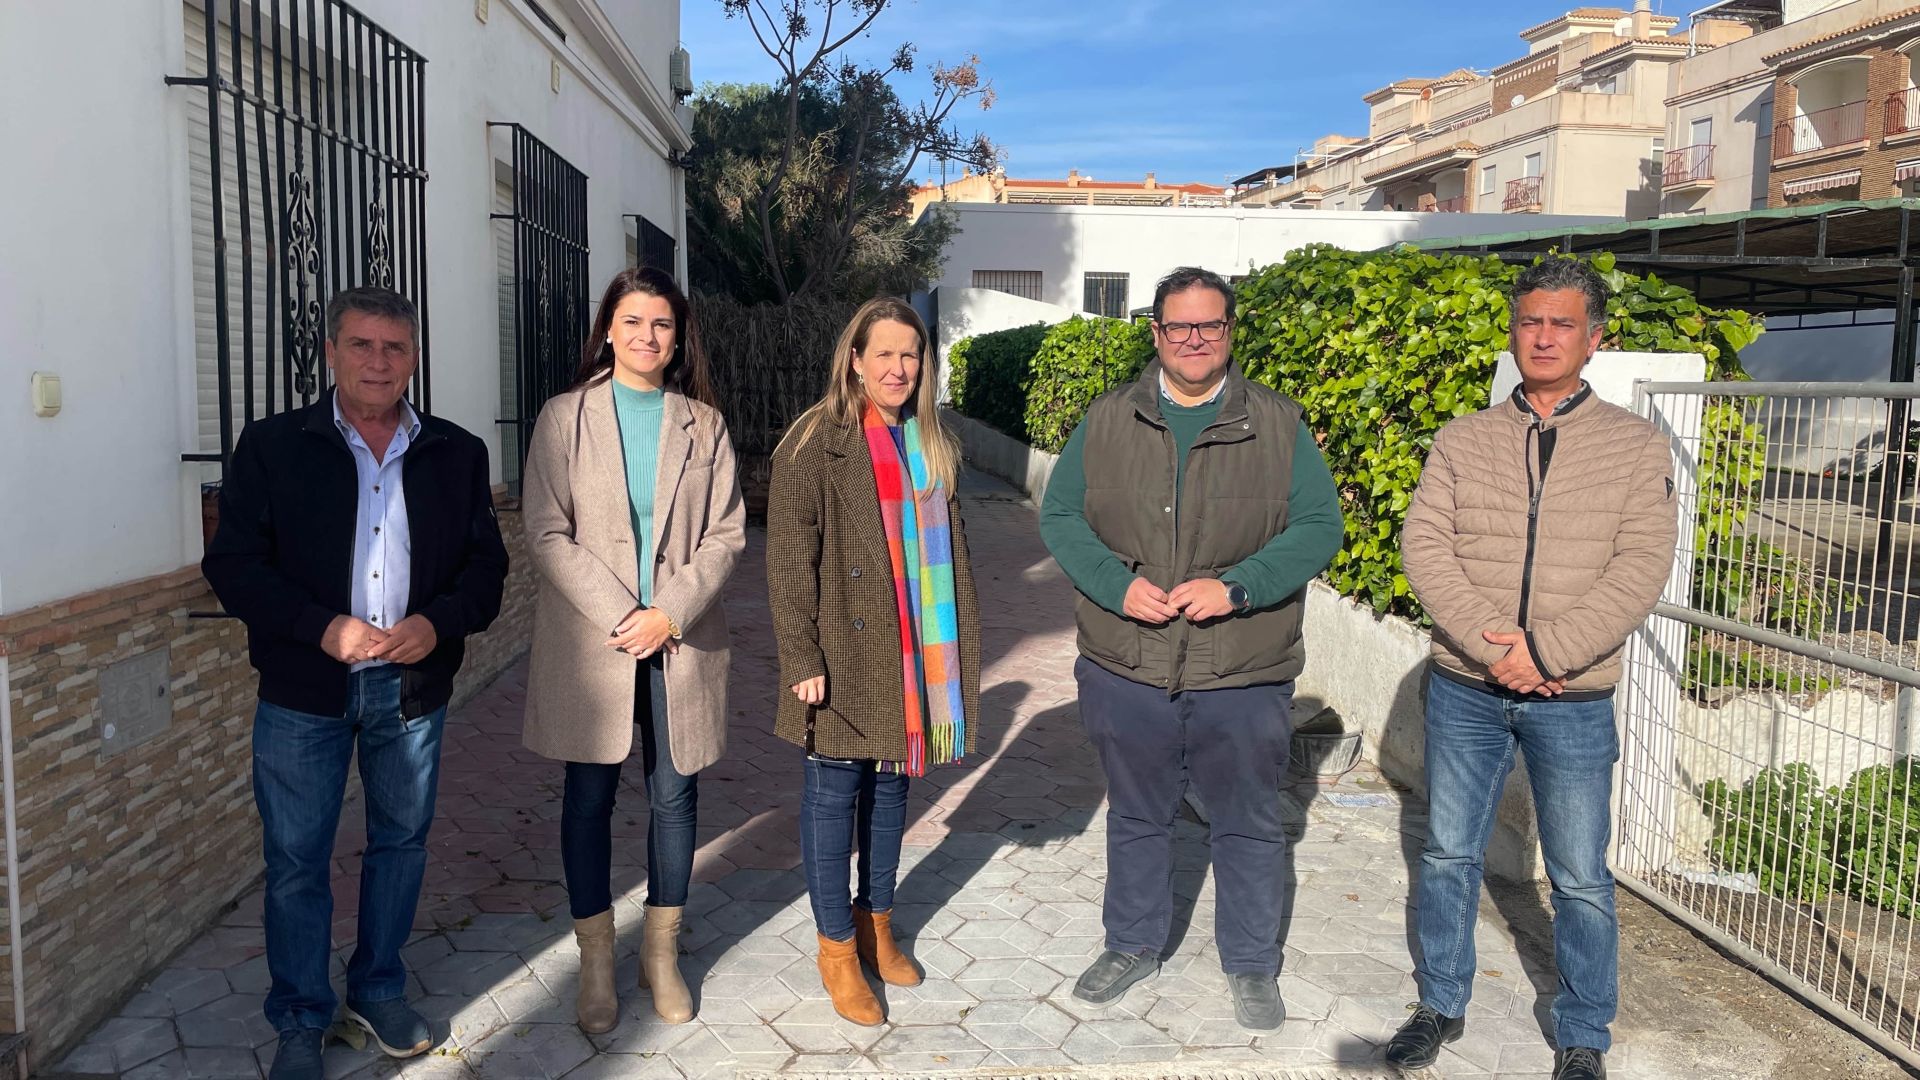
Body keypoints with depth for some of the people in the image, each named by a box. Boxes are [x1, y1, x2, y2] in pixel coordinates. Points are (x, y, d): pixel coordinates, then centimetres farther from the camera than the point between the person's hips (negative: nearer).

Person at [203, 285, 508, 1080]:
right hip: (304, 688, -2)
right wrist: (324, 627, -19)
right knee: (296, 859, 6)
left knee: (401, 842, 14)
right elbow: (232, 563, -6)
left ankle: (380, 991, 34)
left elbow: (485, 564, 5)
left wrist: (438, 624, -15)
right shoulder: (271, 446, -2)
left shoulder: (457, 454, 4)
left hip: (412, 687, 2)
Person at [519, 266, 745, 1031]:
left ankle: (662, 953, 25)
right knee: (590, 796, 6)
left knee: (674, 796, 7)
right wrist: (618, 615, -13)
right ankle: (596, 962, 21)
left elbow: (726, 533, 0)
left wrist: (670, 613, -12)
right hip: (591, 640, -1)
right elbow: (547, 531, -5)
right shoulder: (565, 417, 0)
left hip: (681, 639, 2)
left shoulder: (704, 424, 5)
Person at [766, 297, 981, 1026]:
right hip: (844, 656, -5)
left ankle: (876, 923, 34)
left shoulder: (930, 447, 9)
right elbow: (788, 561, -12)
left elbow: (948, 550, 13)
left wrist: (959, 650, 10)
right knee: (834, 795, 5)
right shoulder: (815, 444, -9)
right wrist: (802, 658, -17)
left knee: (890, 785, 16)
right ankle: (836, 948, 20)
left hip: (913, 656, 6)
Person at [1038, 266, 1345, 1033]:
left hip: (1243, 678, -1)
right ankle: (1133, 945, 39)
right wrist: (1117, 585, -14)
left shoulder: (1279, 425, -1)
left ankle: (1252, 964, 34)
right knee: (1136, 817, 18)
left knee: (1248, 826, 13)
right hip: (1127, 670, 1)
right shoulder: (1107, 421, 3)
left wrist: (1235, 587, -18)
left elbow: (1319, 527, -4)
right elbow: (1060, 516, 3)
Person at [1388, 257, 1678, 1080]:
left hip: (1573, 701, -1)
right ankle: (1441, 1005, 32)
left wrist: (1543, 650, -19)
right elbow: (1423, 543, -6)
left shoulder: (1636, 446, 0)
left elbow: (1640, 569, -9)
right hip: (1464, 689, 2)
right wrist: (1490, 642, -19)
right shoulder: (1462, 441, 3)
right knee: (1448, 856, 13)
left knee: (1581, 881, 8)